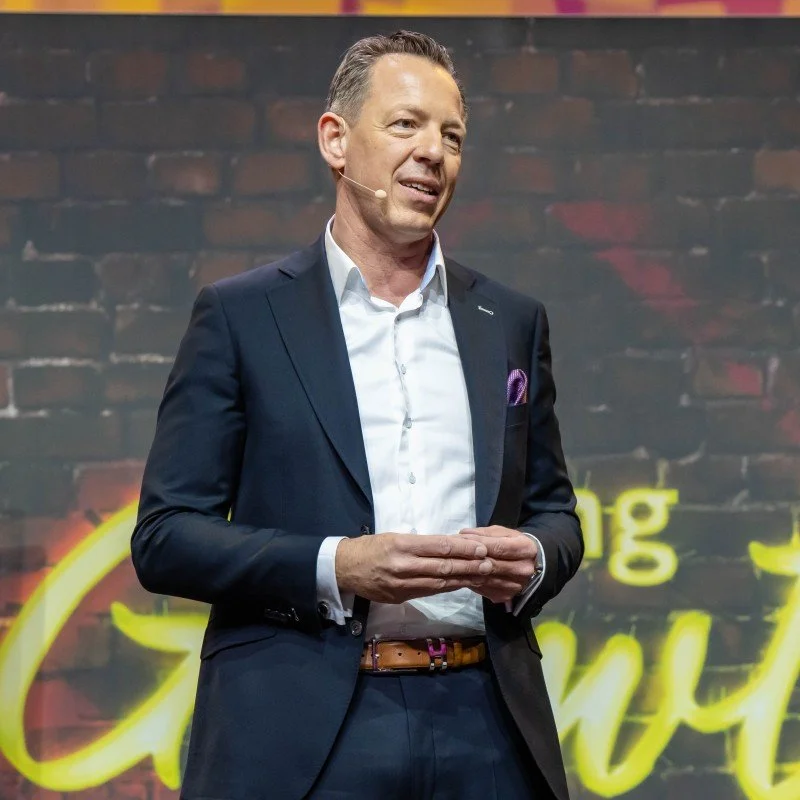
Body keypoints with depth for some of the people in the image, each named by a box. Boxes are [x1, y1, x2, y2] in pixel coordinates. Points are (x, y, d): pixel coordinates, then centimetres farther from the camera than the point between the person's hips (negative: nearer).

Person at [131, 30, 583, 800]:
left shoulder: (511, 322, 13)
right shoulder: (240, 315, 2)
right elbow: (164, 537, -2)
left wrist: (533, 558, -4)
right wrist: (335, 569, -15)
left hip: (485, 728, 3)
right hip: (301, 733, -3)